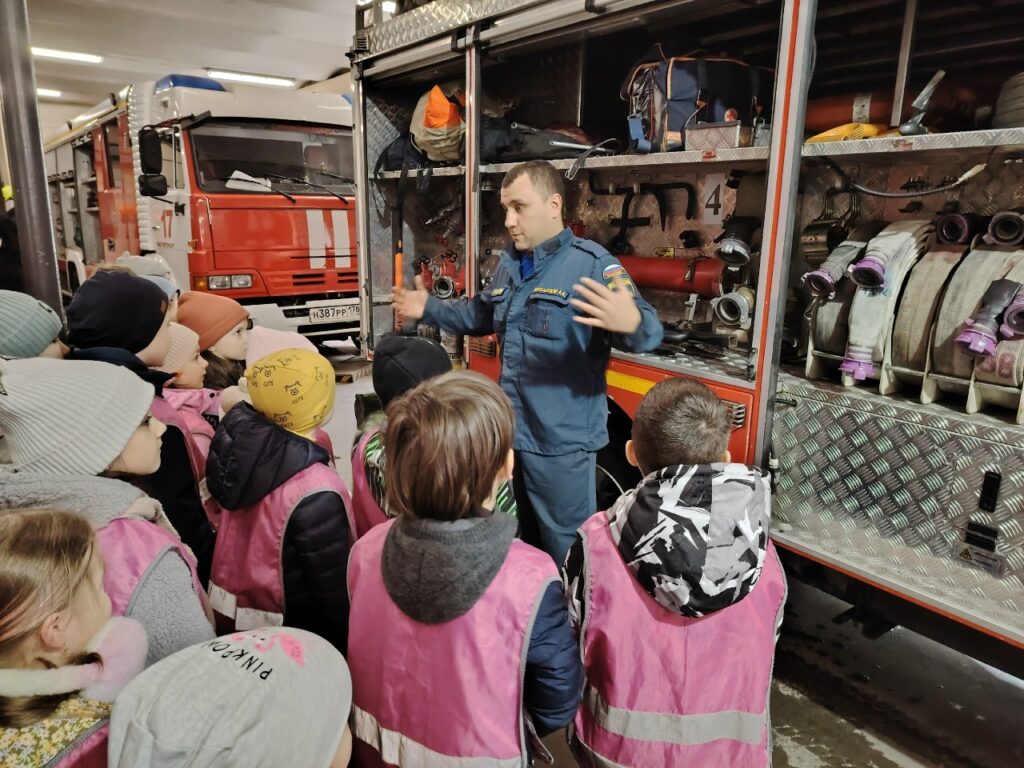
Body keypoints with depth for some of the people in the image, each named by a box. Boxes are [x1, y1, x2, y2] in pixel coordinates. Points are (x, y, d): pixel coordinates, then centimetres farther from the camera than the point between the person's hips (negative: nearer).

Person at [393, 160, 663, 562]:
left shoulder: (591, 263, -17)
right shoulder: (509, 263, 9)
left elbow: (647, 330, -28)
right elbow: (481, 315, 26)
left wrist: (631, 324, -51)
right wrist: (430, 309, 18)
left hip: (562, 441, -8)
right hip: (511, 432, 8)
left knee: (566, 554, 9)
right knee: (520, 540, 26)